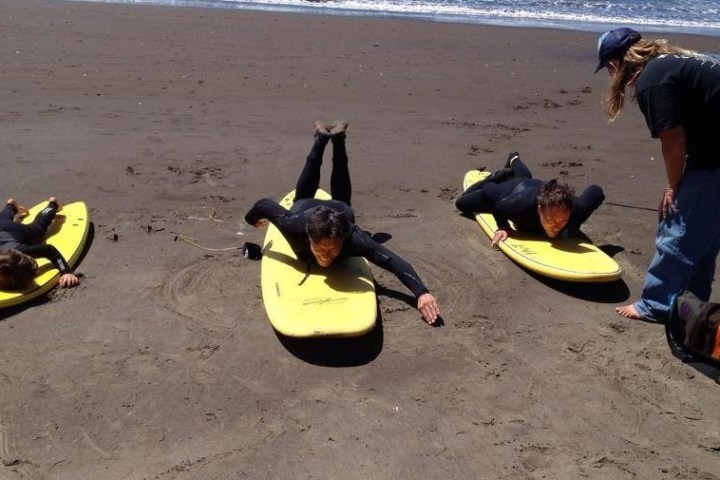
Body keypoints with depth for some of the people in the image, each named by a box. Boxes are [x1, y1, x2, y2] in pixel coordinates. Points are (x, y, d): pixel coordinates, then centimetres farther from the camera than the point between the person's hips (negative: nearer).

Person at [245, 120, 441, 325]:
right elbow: (265, 203, -32)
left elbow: (396, 262, -53)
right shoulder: (295, 227, -49)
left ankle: (338, 139, 49)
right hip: (304, 208, 0)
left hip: (339, 211, 0)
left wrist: (421, 292, -68)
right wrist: (252, 218, -9)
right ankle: (322, 139, 49)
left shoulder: (353, 239, -50)